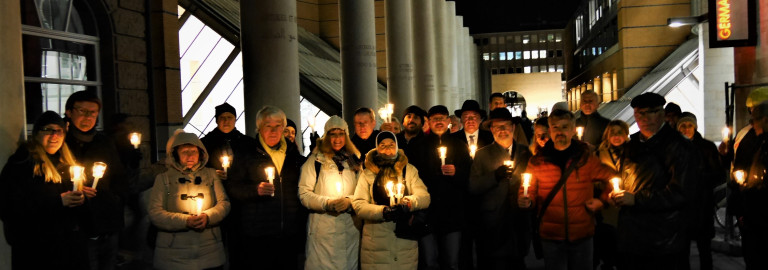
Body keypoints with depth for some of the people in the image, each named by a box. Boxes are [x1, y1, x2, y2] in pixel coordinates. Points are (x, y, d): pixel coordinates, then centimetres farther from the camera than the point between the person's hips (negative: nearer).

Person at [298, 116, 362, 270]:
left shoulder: (354, 161, 12)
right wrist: (328, 203, -17)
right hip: (323, 228, -3)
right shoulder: (315, 160, 1)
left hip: (350, 227, 3)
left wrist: (349, 201, -10)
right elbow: (304, 194, -5)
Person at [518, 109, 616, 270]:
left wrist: (602, 201, -1)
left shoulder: (586, 158, 1)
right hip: (551, 236, -1)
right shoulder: (537, 161, -1)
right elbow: (529, 192, 5)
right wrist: (526, 201, -15)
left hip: (582, 234, 1)